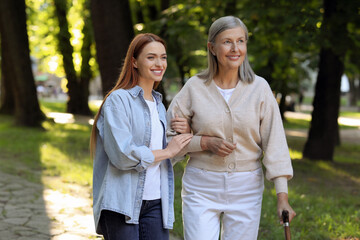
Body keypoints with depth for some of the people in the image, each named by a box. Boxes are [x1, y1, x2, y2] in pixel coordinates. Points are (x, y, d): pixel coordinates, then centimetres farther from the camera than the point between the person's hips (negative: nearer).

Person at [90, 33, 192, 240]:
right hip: (122, 204, -6)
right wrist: (167, 152, -7)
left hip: (155, 203, 7)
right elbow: (122, 155, -17)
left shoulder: (158, 105, 17)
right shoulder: (119, 99, -7)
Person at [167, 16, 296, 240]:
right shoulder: (194, 87, -1)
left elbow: (274, 143, -3)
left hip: (246, 188, 1)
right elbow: (169, 139, 3)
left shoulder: (259, 87, 0)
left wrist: (282, 196, -10)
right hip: (201, 188, 0)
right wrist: (206, 142, -14)